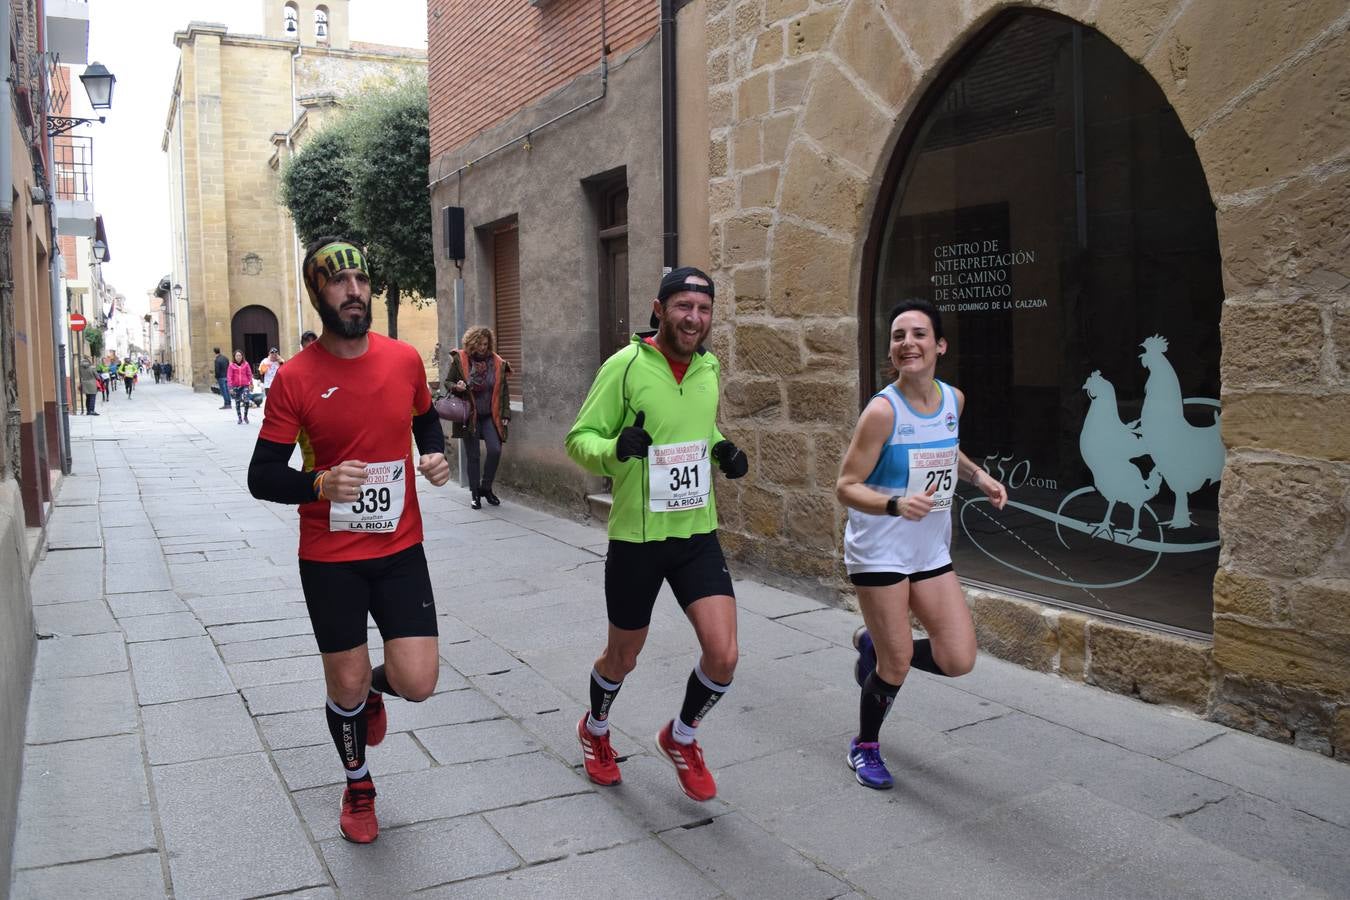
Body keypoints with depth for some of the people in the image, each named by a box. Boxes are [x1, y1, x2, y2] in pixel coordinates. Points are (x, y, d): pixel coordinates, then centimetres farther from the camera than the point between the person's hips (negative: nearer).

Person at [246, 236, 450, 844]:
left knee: (417, 682, -4)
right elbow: (262, 477, -8)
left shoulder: (404, 359, -1)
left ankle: (373, 686, 35)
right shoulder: (295, 378, -10)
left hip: (400, 549, 2)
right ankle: (358, 787, 39)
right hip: (329, 559, -2)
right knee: (346, 685, 10)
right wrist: (321, 483, -27)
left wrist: (435, 456, -3)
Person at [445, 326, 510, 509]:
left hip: (490, 416, 1)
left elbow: (504, 391, 7)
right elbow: (448, 382, 6)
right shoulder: (460, 360, -4)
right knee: (472, 456, 3)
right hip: (469, 416, -1)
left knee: (495, 450, -12)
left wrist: (505, 415, 1)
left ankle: (486, 487, 9)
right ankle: (475, 494, 17)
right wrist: (456, 387, -17)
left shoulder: (497, 363, 1)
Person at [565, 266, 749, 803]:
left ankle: (680, 739, 24)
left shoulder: (709, 366, 4)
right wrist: (614, 449, -31)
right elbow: (579, 438, -10)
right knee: (622, 656, 14)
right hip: (636, 537, -4)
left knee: (723, 655, -8)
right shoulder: (626, 365, -13)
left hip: (697, 534, 4)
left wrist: (723, 451, 0)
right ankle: (595, 731, 47)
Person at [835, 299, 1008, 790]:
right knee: (897, 665, 0)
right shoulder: (883, 410, -19)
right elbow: (845, 486, -18)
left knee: (958, 661, 2)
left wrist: (978, 476, 6)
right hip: (879, 551, -6)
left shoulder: (953, 399, 0)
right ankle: (865, 747, 28)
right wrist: (896, 504, -34)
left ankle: (873, 644, 30)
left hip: (931, 552, 6)